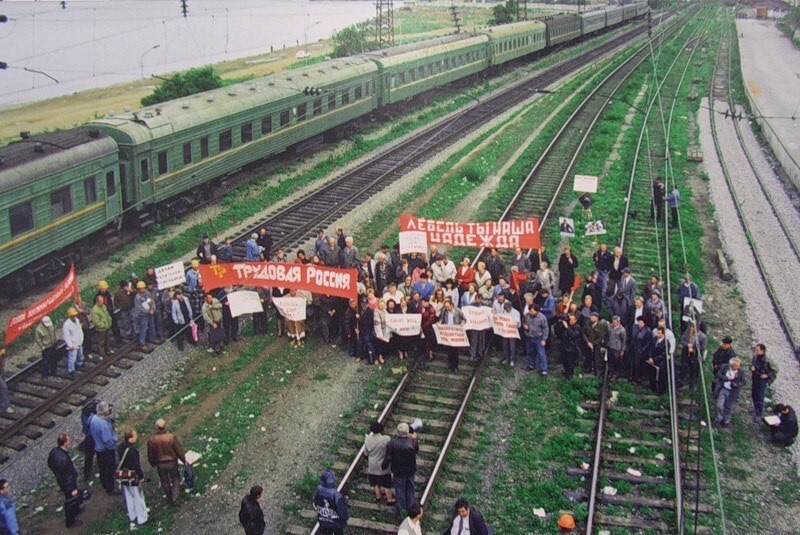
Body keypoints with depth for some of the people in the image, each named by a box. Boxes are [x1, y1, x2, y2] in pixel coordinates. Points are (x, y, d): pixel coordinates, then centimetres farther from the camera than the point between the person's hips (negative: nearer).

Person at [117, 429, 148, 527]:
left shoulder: (121, 447, -5)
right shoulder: (132, 450, -32)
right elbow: (136, 465, -25)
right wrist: (141, 476, -11)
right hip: (133, 478, -8)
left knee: (128, 497, 22)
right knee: (138, 497, 8)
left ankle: (132, 516, 38)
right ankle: (141, 518, 21)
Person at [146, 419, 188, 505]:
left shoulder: (151, 440, -17)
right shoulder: (172, 437, -23)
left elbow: (150, 455, -4)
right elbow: (179, 451, -13)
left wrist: (153, 464, 15)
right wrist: (184, 460, 4)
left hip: (160, 464, 2)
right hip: (172, 462, -2)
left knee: (164, 482, 22)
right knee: (176, 479, 20)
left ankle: (170, 498, 36)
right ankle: (174, 497, 12)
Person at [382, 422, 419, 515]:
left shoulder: (392, 443, -26)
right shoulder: (413, 442, -23)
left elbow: (388, 458, -19)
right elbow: (417, 451, -2)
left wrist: (383, 466, 0)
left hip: (398, 471, -1)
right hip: (410, 470, 1)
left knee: (399, 489, 18)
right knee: (410, 489, 22)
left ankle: (400, 509, 32)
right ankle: (410, 507, 38)